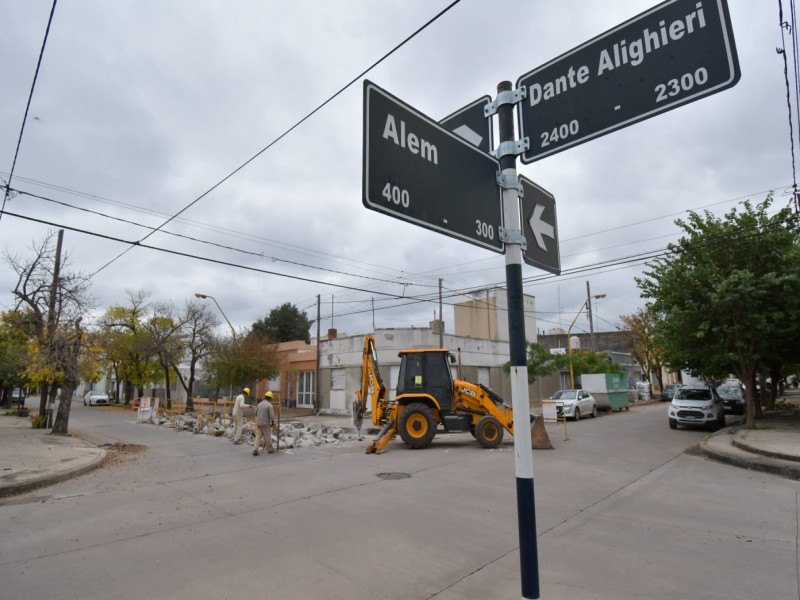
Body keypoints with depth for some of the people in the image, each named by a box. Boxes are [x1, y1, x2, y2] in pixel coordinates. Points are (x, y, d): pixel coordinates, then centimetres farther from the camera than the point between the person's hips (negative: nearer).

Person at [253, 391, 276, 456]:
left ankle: (255, 450, -7)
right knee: (267, 437, 9)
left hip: (258, 423, 6)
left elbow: (256, 413, 19)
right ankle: (270, 449, 22)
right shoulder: (269, 405, -13)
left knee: (258, 437, 6)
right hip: (265, 424, -6)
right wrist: (273, 422, -1)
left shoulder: (259, 404, 8)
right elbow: (272, 415, -18)